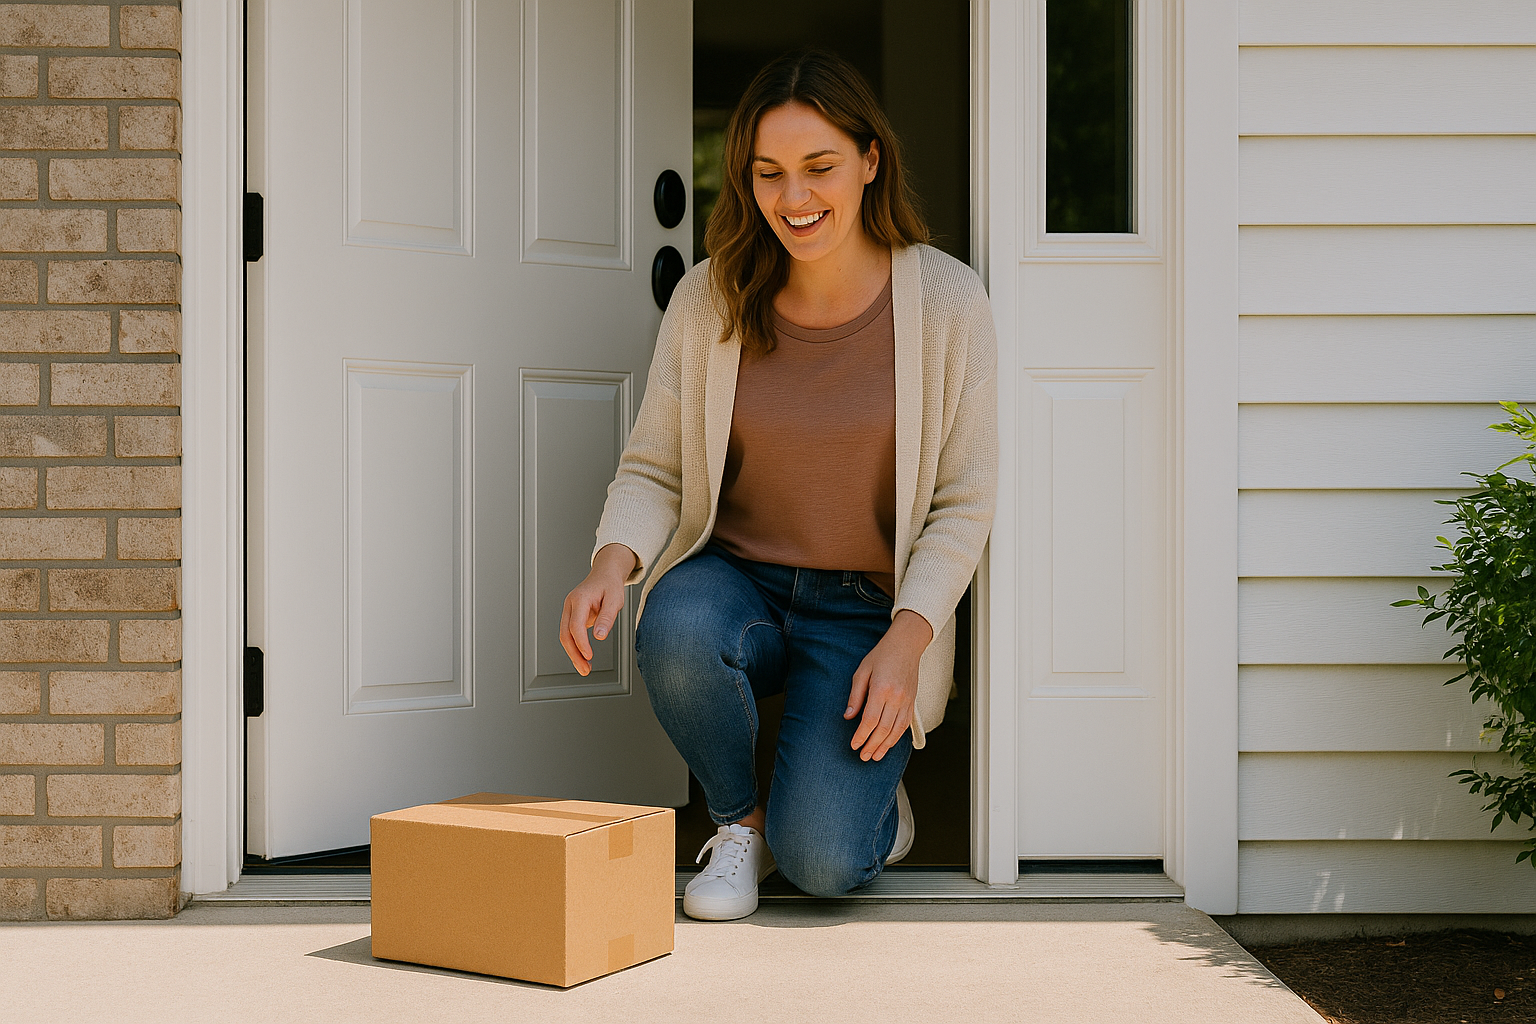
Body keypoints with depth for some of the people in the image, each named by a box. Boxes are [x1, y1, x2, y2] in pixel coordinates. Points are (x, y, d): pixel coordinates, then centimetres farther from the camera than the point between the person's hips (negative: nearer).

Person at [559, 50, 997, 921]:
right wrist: (611, 563, -21)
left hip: (869, 610, -2)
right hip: (734, 578, 2)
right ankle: (739, 819, -3)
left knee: (821, 862, -20)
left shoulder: (947, 303, -9)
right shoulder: (709, 300, -5)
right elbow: (654, 468, 0)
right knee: (678, 633, -36)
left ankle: (876, 800, 20)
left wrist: (905, 638, -17)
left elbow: (963, 504, -5)